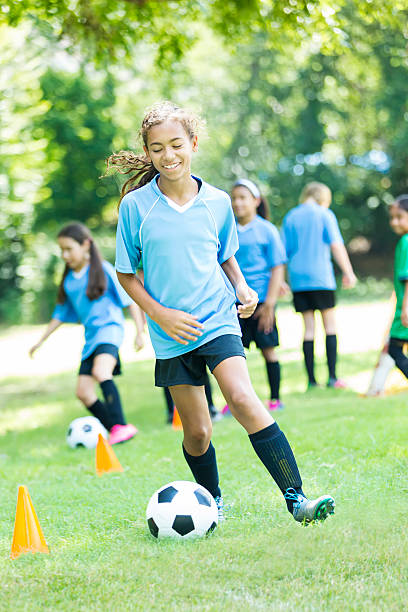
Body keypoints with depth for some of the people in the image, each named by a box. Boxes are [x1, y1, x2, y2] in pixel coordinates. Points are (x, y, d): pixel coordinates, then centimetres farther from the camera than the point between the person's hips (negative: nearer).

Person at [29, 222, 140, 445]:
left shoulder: (103, 270, -4)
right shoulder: (68, 281, 13)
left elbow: (129, 300, -3)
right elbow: (61, 314, 24)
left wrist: (139, 331, -9)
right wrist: (41, 340, 23)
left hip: (109, 328, -7)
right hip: (91, 336, 7)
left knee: (100, 371, -33)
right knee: (83, 392, 0)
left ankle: (121, 426, -37)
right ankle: (116, 433, 6)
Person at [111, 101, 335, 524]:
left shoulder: (217, 202, 2)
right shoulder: (135, 205, -4)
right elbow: (126, 273, 3)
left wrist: (241, 287, -1)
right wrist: (160, 314, -9)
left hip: (217, 319, 0)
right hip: (171, 334, 0)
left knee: (243, 399, -23)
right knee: (196, 432, 6)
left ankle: (296, 497, -24)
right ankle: (212, 502, 33)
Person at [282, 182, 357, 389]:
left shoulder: (290, 217, 10)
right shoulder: (325, 215, 0)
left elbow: (283, 250, 8)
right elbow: (336, 245, -7)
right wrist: (348, 272, -4)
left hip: (298, 278, 3)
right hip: (321, 278, -3)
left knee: (308, 328, 6)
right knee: (330, 324, 4)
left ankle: (311, 380, 2)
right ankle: (332, 377, -2)